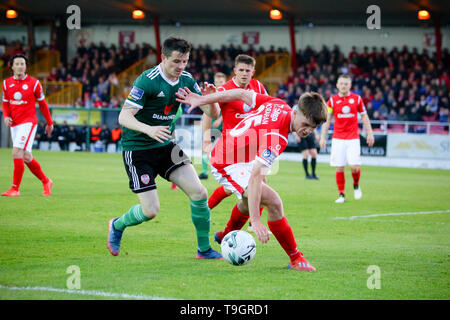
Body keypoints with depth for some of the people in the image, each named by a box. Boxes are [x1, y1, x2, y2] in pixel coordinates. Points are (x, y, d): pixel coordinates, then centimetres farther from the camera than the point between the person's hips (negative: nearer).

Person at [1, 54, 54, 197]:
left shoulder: (33, 83, -4)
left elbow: (42, 103, 6)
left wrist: (49, 123, 12)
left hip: (28, 122, -5)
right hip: (14, 124, 5)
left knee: (17, 153, -18)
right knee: (26, 157, 9)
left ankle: (15, 189, -14)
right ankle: (46, 182, 27)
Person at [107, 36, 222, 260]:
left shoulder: (186, 80, 0)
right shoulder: (147, 81, -20)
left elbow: (212, 114, 1)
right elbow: (124, 117, -23)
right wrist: (148, 129, -41)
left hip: (166, 146, 6)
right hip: (137, 149, -6)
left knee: (199, 193, -8)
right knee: (150, 211, -9)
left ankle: (204, 249, 8)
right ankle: (117, 226, 24)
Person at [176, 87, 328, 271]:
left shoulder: (278, 104, -12)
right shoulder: (276, 137, -35)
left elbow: (242, 94, -2)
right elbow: (255, 177, -42)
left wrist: (202, 100, 8)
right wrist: (255, 221, -46)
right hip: (228, 167, -10)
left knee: (250, 200, 35)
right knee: (273, 201, -23)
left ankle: (226, 236, 62)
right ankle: (295, 258, -13)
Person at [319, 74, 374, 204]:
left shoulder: (357, 98, 3)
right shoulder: (333, 100, 3)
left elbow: (364, 117, 10)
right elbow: (327, 120, 7)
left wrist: (370, 133, 4)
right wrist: (323, 137, 2)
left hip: (353, 138, 0)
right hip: (338, 138, 1)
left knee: (354, 166, -11)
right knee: (339, 168, -4)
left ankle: (356, 185, 19)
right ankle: (341, 194, 7)